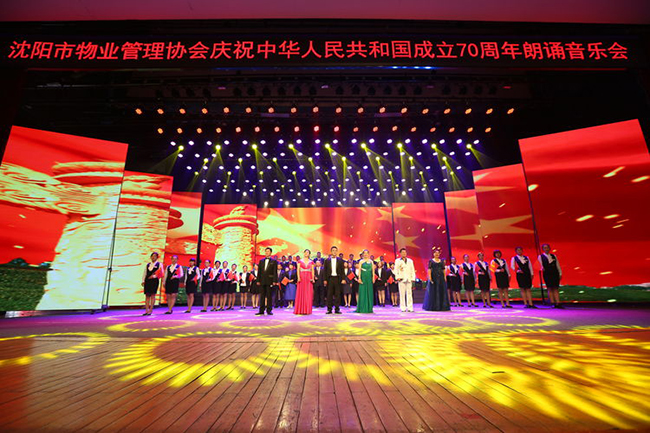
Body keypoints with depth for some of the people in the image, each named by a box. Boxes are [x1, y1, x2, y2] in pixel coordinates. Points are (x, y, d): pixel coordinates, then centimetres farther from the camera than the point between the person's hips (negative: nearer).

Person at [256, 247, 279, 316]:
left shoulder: (274, 261, 3)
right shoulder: (261, 261, 14)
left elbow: (275, 272, -3)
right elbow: (259, 271, 12)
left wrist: (274, 281, -10)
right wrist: (258, 280, 5)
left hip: (270, 281, -3)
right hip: (262, 281, 3)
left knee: (269, 296, 1)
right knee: (262, 296, 6)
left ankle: (269, 310, 9)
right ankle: (261, 311, 11)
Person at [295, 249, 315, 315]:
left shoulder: (311, 262, 11)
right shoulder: (300, 261, 8)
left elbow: (312, 271, 8)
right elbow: (298, 270, 1)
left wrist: (313, 278, -5)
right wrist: (298, 277, -12)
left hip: (309, 279, 1)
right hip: (302, 278, -1)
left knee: (308, 294, 0)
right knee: (301, 293, -2)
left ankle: (307, 310, 6)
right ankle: (300, 310, 4)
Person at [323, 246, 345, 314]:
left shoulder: (340, 260, 6)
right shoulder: (327, 260, 7)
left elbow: (342, 270, 4)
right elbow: (325, 271, 7)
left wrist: (343, 279, -5)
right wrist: (325, 280, 0)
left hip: (337, 279, 0)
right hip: (330, 279, 0)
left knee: (337, 294, 3)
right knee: (329, 294, 3)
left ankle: (337, 309, 10)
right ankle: (329, 309, 11)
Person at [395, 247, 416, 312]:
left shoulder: (410, 261, 18)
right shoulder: (397, 261, 10)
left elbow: (412, 270, 15)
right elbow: (396, 270, 5)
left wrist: (413, 278, 4)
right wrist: (398, 277, -8)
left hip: (409, 280, 2)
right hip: (401, 280, -2)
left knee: (409, 294, 0)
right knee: (402, 294, -2)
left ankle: (410, 308, 4)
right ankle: (403, 308, 3)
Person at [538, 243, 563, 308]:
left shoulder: (554, 256, 13)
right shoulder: (540, 257, 4)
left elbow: (557, 265, 13)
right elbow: (541, 265, -4)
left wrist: (560, 273, 8)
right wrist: (542, 268, -24)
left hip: (555, 274, 3)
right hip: (547, 274, -3)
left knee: (556, 289, 1)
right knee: (550, 289, -1)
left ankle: (558, 303, -1)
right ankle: (553, 303, 2)